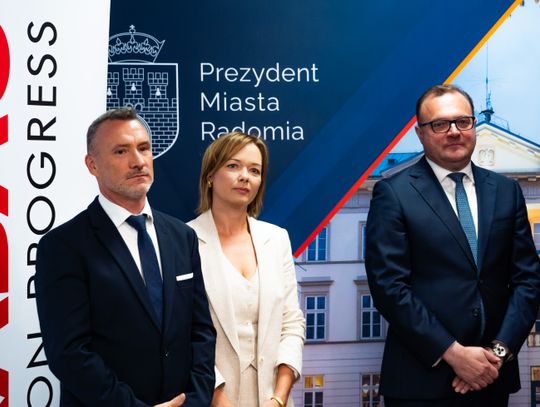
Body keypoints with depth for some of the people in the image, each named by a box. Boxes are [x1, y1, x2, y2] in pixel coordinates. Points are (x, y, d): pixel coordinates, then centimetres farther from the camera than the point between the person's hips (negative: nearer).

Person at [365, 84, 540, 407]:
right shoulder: (393, 193, -4)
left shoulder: (506, 191, 8)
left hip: (493, 376, 4)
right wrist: (453, 353, -14)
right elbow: (389, 285, -11)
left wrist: (500, 350, -7)